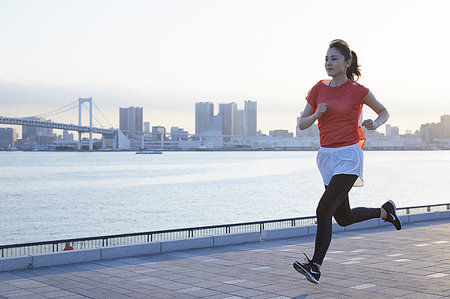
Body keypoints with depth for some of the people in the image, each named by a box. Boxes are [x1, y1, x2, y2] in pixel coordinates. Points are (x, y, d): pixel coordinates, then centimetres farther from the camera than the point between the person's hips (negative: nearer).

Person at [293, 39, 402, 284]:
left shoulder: (357, 90, -5)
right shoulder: (319, 89, 6)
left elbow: (383, 112, 11)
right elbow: (302, 124, 8)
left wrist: (375, 123, -11)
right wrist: (317, 114, -12)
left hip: (348, 156, -6)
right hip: (327, 156, 6)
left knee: (324, 210, -17)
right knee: (344, 218, 15)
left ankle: (315, 266, -12)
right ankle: (385, 211, 39)